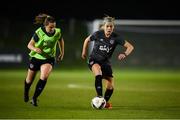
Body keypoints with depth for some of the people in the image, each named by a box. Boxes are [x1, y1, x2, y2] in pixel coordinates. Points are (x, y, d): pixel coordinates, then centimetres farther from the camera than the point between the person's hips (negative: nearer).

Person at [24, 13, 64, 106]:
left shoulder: (57, 32, -14)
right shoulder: (39, 33, -21)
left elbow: (61, 41, 10)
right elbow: (30, 44, -14)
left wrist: (62, 53, 12)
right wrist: (35, 49, -35)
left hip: (49, 58, 1)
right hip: (36, 57, -1)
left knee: (44, 77, -26)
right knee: (30, 79, 13)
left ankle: (34, 98, -12)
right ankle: (26, 93, 49)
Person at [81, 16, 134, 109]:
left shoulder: (116, 37, -12)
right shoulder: (98, 34, -14)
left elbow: (130, 47, -11)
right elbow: (87, 40, 6)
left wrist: (125, 54, -31)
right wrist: (84, 52, 15)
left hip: (105, 62, 3)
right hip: (94, 60, -3)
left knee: (110, 87, -1)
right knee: (98, 73, -37)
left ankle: (105, 102, 27)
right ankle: (99, 97, -36)